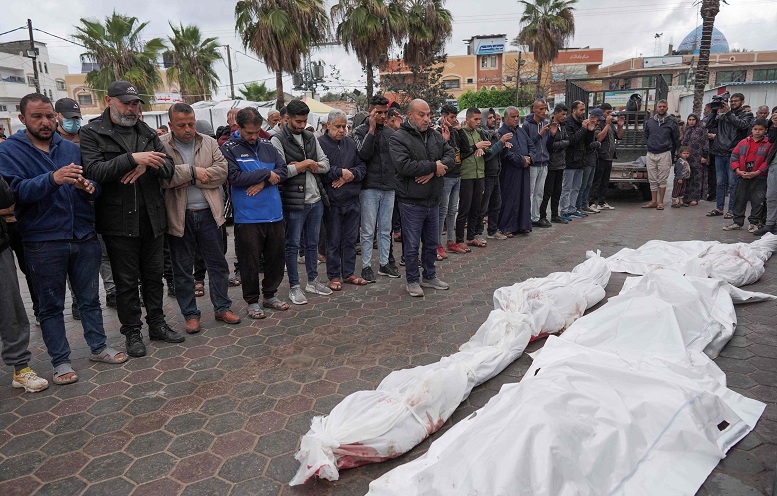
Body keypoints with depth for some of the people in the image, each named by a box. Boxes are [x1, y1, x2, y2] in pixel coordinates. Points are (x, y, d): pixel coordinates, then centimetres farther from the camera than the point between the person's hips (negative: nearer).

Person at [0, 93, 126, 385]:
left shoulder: (70, 148, 9)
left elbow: (96, 187, 10)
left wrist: (89, 187, -14)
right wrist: (53, 179, -33)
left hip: (84, 237, 3)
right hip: (43, 243, -3)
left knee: (90, 298, 14)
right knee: (51, 305, 8)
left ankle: (98, 347, 28)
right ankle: (60, 361, 20)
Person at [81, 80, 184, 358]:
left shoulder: (147, 133, 11)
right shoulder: (91, 133, -3)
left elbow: (168, 166, 3)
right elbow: (93, 170, -18)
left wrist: (146, 166, -17)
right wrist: (132, 158, -28)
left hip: (152, 217, 4)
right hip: (119, 221, -4)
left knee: (154, 275, 14)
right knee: (126, 281, 6)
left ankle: (157, 324, 28)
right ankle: (132, 333, 20)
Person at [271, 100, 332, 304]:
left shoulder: (310, 137, 11)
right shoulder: (278, 140, -8)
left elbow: (325, 164, 7)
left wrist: (302, 166, -11)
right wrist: (307, 163, -12)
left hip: (316, 200, 6)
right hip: (294, 202, -6)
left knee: (312, 243, 15)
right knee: (292, 245, 5)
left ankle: (312, 281, 28)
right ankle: (294, 286, 15)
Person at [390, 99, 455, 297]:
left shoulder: (436, 135, 9)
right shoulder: (399, 138, -11)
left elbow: (451, 155, 1)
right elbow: (403, 166, -24)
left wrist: (433, 171, -17)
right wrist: (434, 166, -17)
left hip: (433, 200, 6)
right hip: (411, 202, -6)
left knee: (432, 243, 17)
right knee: (412, 245, 4)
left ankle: (429, 276, 33)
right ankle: (412, 281, 19)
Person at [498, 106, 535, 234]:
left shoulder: (521, 131, 16)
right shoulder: (501, 132, -9)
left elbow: (531, 145, 18)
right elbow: (506, 153, -18)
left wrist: (529, 157, -2)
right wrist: (522, 160, -14)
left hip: (523, 170, 8)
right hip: (509, 172, -7)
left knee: (524, 197, 11)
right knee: (510, 199, -3)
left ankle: (523, 225, 20)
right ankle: (506, 227, 5)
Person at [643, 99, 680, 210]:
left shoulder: (671, 122, 0)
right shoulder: (650, 121, 8)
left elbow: (676, 140, 6)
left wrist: (670, 152, 6)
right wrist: (650, 146, 14)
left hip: (664, 154, -3)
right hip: (651, 154, 3)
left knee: (662, 179, 0)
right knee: (652, 179, 6)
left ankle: (660, 202, 5)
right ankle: (653, 201, 13)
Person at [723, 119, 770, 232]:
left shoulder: (768, 144, -2)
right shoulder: (743, 143, 6)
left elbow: (768, 161, -8)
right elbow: (734, 156, 5)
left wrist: (756, 173, -16)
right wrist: (738, 171, -7)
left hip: (759, 177, -3)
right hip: (743, 176, 3)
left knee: (757, 200, 2)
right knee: (739, 199, 8)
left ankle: (754, 223, 12)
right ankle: (737, 222, 17)